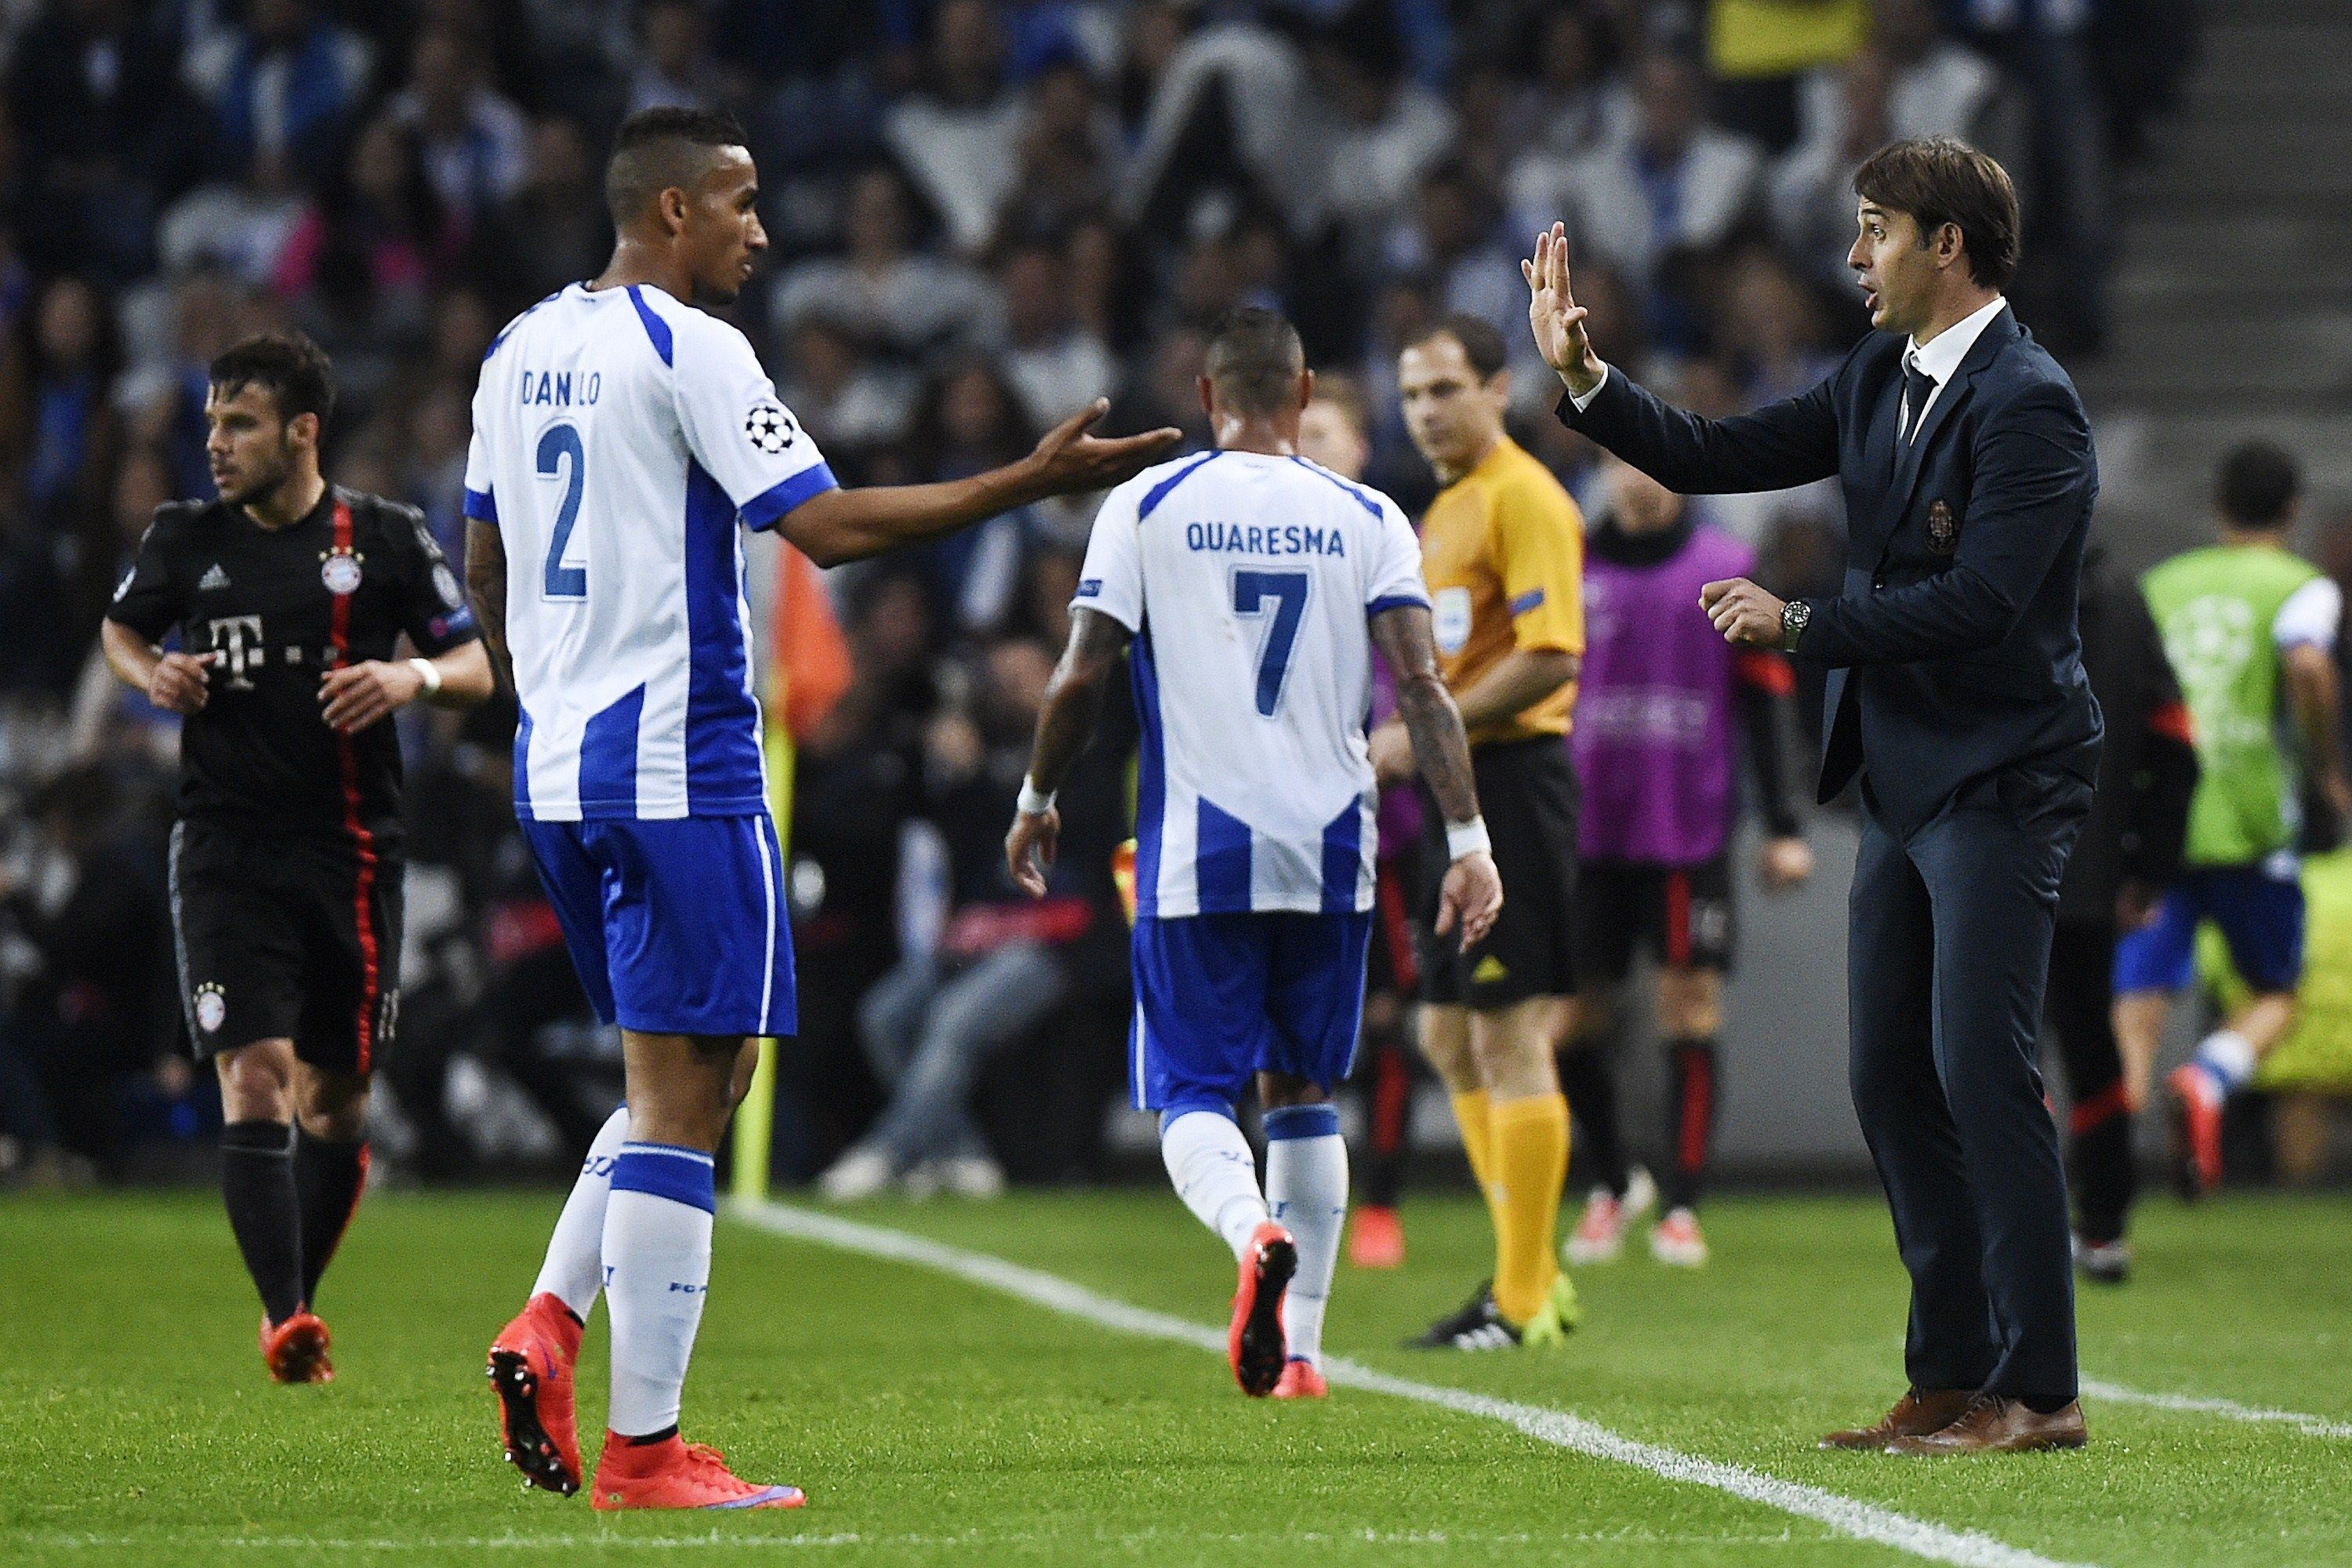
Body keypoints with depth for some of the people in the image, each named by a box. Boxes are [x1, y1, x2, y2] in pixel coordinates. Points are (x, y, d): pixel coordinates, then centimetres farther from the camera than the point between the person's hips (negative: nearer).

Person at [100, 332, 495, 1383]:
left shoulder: (387, 539, 1)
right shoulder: (185, 539, 5)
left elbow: (476, 669, 7)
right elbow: (121, 630, 22)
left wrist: (413, 677, -14)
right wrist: (153, 675, 0)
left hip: (351, 852, 1)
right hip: (225, 850, -1)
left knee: (335, 1101, 7)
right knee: (253, 1080, -15)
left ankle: (297, 1300, 25)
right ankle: (284, 1321, -19)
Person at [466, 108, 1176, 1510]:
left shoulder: (520, 350, 14)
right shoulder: (688, 348, -12)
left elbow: (484, 564, 22)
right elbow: (827, 526, -18)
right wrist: (1033, 483, -16)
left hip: (558, 765, 9)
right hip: (676, 764, -9)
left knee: (697, 1070, 18)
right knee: (684, 1091, -5)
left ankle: (551, 1323, 0)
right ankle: (643, 1448, -6)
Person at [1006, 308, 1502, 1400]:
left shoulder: (1146, 508, 0)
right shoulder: (1366, 520, 4)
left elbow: (1082, 676, -1)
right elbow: (1420, 684, -4)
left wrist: (1036, 800, 14)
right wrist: (1467, 839, -2)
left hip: (1197, 856, -2)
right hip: (1329, 854, 2)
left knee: (1194, 1096, 1)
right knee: (1301, 1093, 15)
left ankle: (1255, 1232, -31)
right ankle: (1299, 1350, 13)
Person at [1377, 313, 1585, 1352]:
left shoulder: (1523, 498, -11)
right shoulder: (1447, 508, 19)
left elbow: (1550, 655, -21)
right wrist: (1411, 736, 11)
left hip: (1514, 782, -10)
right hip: (1458, 797, 10)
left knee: (1510, 1039, -8)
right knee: (1450, 1040, 12)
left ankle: (1523, 1303, -5)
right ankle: (1531, 1272, 19)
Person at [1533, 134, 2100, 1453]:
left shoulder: (2029, 404, -16)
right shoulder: (1881, 379, 12)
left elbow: (1979, 598, -23)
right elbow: (1718, 459, 14)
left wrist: (1800, 627, -18)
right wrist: (1584, 377, 3)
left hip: (2001, 783, -9)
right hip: (1907, 783, 9)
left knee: (1981, 1066, -12)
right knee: (1894, 1079, 9)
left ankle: (2038, 1390, -9)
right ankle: (1951, 1376, 15)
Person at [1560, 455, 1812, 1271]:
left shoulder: (1727, 571, 5)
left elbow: (1765, 701, 6)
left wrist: (1782, 827, 1)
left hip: (1689, 830, -1)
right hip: (1586, 829, 1)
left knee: (1690, 1014, -4)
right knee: (1571, 1017, 1)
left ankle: (1683, 1207, 3)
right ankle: (1611, 1184, 22)